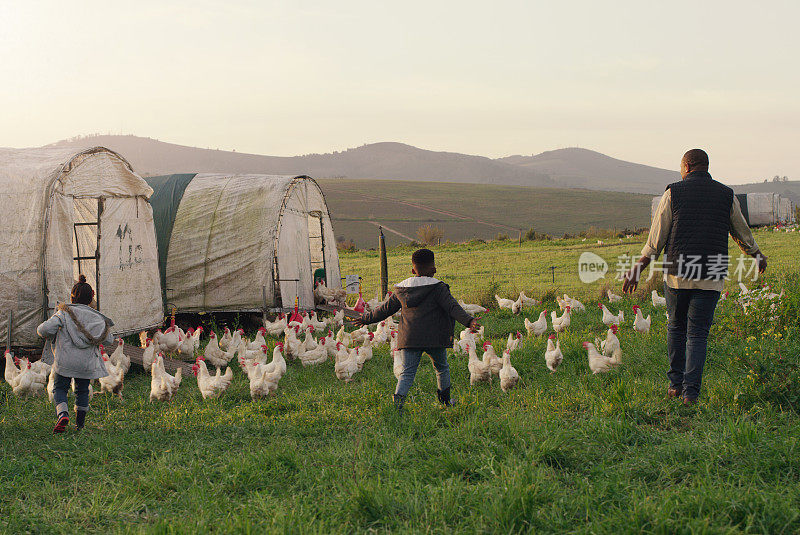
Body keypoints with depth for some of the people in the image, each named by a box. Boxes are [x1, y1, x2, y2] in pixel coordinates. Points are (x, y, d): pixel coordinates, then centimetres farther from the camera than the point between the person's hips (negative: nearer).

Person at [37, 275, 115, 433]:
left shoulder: (64, 313, -8)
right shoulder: (96, 317, -1)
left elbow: (45, 329, -17)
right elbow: (108, 340, 2)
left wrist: (50, 337, 6)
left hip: (65, 361, -2)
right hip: (87, 362, 2)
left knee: (60, 389, 8)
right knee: (82, 391, 18)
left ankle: (62, 414, -18)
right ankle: (80, 424, 21)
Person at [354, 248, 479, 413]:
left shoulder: (401, 290, 9)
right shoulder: (437, 287, -3)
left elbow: (385, 309, 16)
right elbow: (452, 307, -15)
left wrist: (366, 319, 29)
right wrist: (468, 321, -24)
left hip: (409, 338, 2)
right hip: (434, 338, -2)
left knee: (407, 372, 1)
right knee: (442, 368, 19)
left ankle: (398, 401, -20)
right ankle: (445, 400, 30)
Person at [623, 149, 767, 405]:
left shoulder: (673, 193, 1)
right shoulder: (727, 195, 6)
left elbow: (656, 239, 0)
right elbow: (742, 233, 20)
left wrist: (638, 269, 7)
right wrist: (757, 256, 38)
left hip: (677, 274, 0)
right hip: (710, 278, 1)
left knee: (676, 327, 18)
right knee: (697, 335, 5)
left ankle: (675, 384, 20)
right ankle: (691, 393, -2)